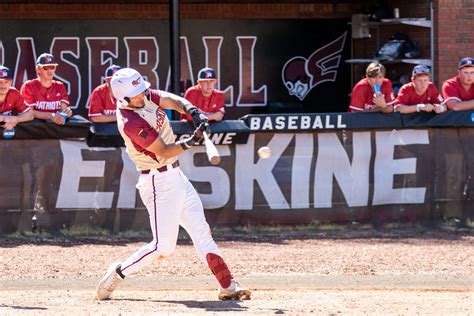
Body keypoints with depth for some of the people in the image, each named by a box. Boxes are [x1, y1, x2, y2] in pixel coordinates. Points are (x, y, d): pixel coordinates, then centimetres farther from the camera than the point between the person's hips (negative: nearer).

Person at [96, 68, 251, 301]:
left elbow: (173, 101, -3)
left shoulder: (144, 95, -2)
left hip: (175, 176, 9)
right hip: (159, 182, -9)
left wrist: (192, 111, -22)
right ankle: (118, 273, 8)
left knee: (201, 231, 8)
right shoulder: (131, 123, -25)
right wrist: (192, 140, -32)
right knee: (163, 247, -9)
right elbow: (164, 152, -22)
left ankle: (227, 286, 9)